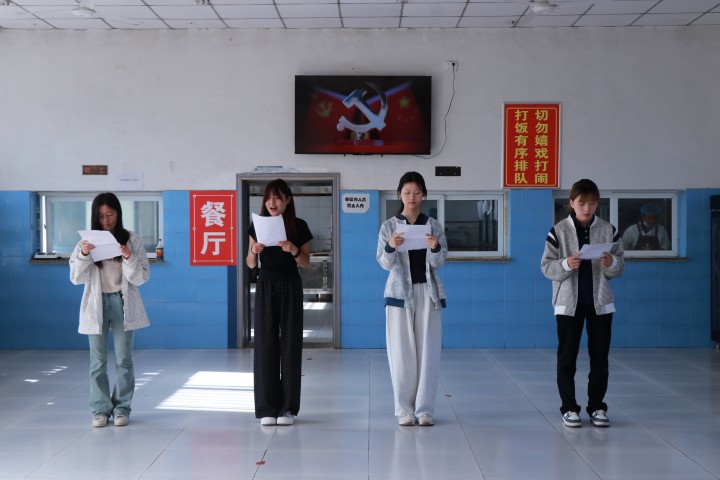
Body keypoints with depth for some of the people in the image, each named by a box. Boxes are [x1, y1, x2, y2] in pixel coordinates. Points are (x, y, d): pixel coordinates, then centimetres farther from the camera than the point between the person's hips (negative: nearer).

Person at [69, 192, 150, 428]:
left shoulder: (132, 241, -2)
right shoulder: (87, 242, 3)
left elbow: (142, 277, -4)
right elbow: (76, 278, -1)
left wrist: (129, 258, -21)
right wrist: (83, 255, -17)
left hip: (123, 303, -1)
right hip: (96, 304, 1)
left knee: (123, 359, 3)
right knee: (98, 360, 5)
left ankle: (122, 408, 12)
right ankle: (100, 409, 12)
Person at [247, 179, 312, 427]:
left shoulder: (299, 226, -2)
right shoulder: (258, 225, 2)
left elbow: (306, 262, 1)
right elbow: (250, 264, 5)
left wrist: (293, 250, -19)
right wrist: (253, 250, -16)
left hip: (290, 287, -1)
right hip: (265, 286, 1)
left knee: (290, 344, -1)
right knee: (265, 344, -1)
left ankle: (288, 407, 5)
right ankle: (267, 408, 3)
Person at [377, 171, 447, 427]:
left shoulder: (433, 225, 6)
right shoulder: (389, 226, 3)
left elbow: (439, 262, -1)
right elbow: (385, 263, -2)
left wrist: (435, 248, -22)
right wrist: (390, 247, -23)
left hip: (427, 292, 1)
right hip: (400, 292, -1)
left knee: (428, 351, 0)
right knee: (401, 352, 0)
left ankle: (424, 409, 6)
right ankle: (404, 409, 7)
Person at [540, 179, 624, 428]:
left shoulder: (608, 230, 2)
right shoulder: (559, 230, -3)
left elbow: (620, 267, 3)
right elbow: (546, 267, -4)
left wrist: (611, 263, -19)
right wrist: (566, 264, -23)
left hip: (600, 302, 2)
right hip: (569, 302, -2)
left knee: (600, 356, 6)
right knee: (567, 357, 2)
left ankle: (597, 407, 16)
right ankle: (569, 408, 11)